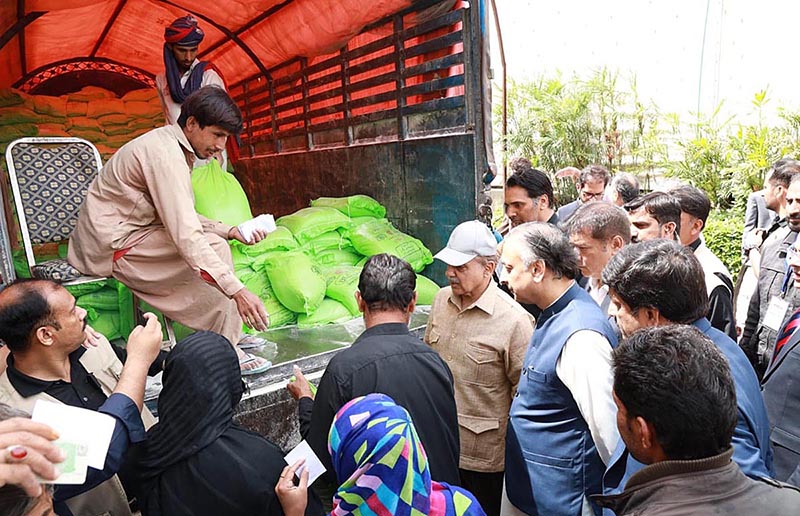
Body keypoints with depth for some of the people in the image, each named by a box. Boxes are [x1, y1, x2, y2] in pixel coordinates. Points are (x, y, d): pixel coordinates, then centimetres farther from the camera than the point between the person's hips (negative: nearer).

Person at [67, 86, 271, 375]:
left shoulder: (172, 145, 7)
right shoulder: (165, 154, -24)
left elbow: (181, 219, 10)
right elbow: (186, 236, -32)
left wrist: (229, 231, -3)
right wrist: (236, 290, -36)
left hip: (125, 235, 10)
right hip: (112, 248, -10)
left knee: (216, 239, 9)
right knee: (213, 247, -19)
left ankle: (232, 335, 10)